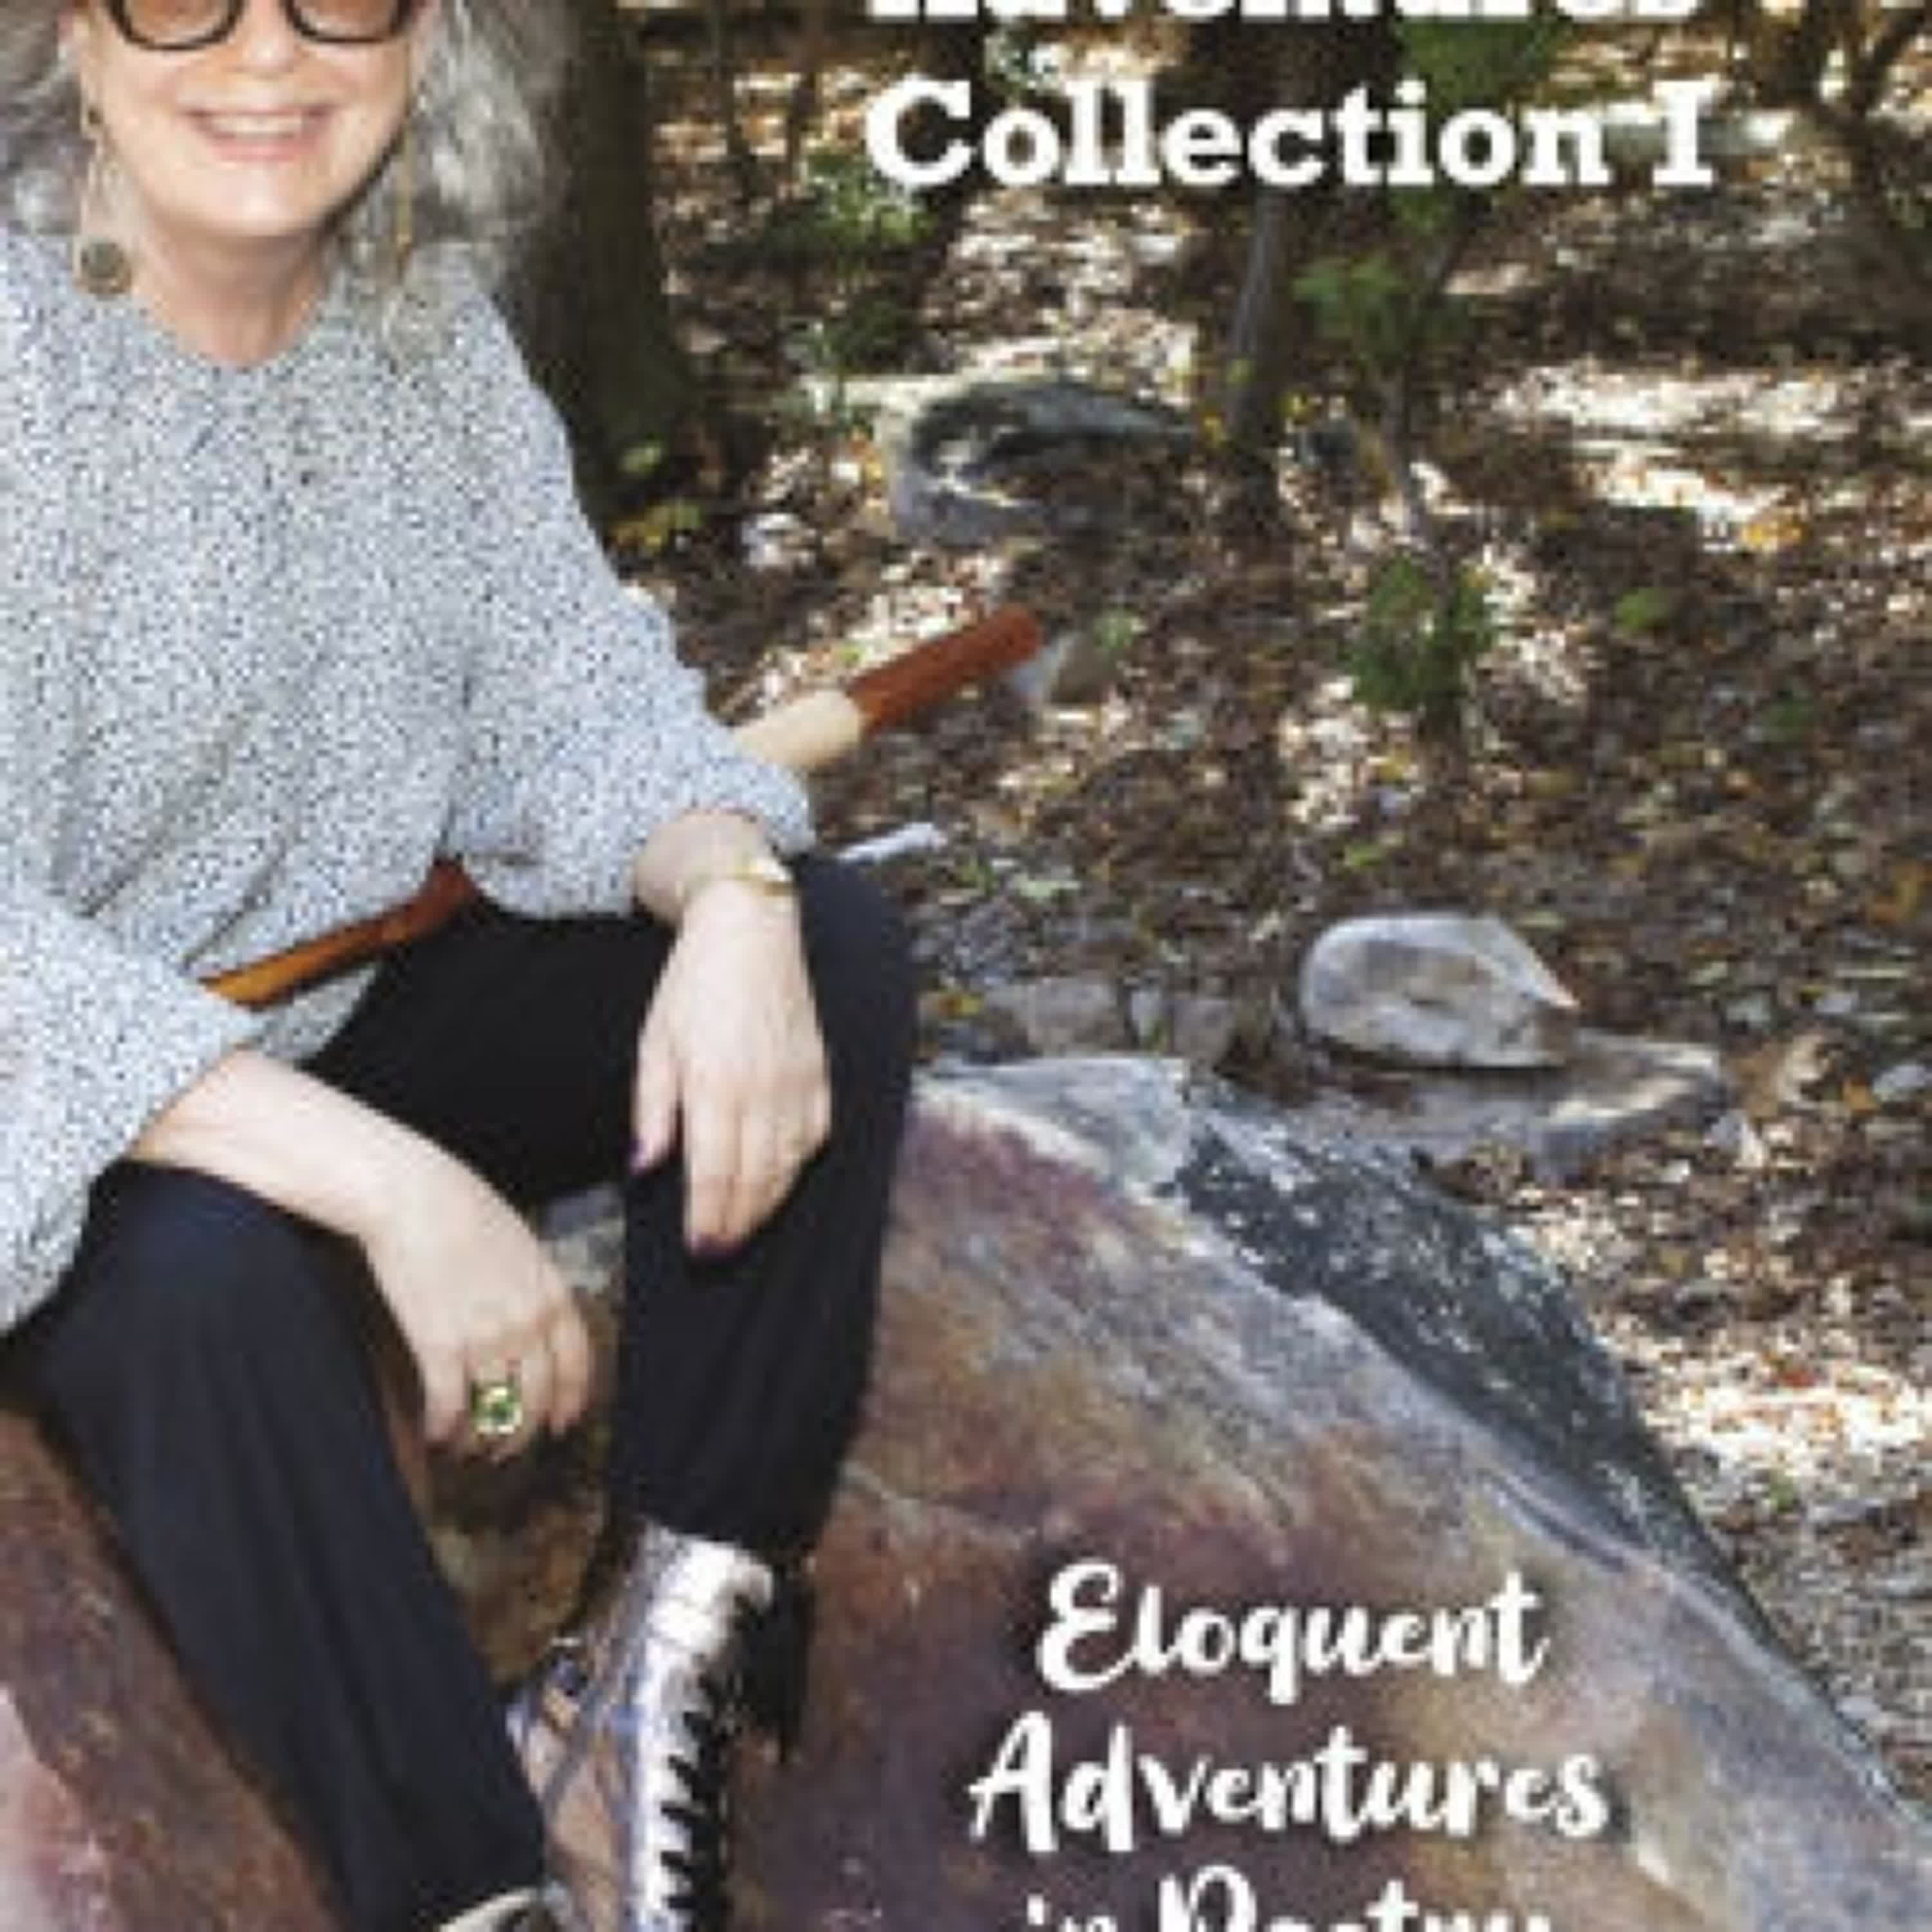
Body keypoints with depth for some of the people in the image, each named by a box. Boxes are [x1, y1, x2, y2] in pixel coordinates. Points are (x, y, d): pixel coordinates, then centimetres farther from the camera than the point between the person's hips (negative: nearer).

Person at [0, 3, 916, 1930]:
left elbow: (568, 682, -4)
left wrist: (732, 902, -27)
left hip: (347, 1011, 7)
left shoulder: (418, 308, -6)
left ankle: (666, 1649, -13)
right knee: (207, 1274, -37)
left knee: (826, 947, -10)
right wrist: (388, 1183, -39)